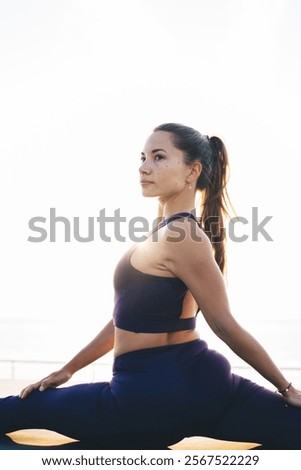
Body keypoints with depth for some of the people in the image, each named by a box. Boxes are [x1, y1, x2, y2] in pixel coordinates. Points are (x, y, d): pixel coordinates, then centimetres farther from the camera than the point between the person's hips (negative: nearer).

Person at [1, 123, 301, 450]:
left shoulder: (182, 236, -14)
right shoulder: (166, 233, 15)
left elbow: (225, 326, -10)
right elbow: (129, 316, 20)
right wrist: (69, 369, 23)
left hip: (151, 393, -9)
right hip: (192, 378, 9)